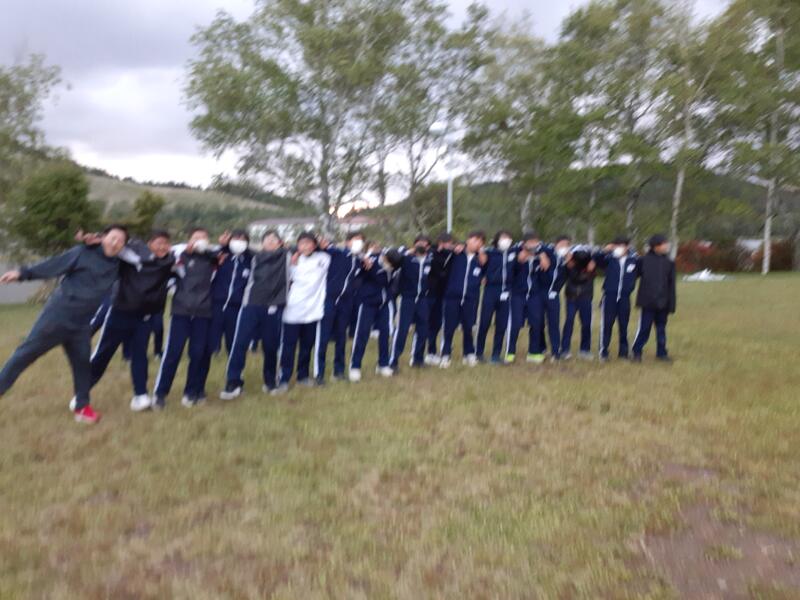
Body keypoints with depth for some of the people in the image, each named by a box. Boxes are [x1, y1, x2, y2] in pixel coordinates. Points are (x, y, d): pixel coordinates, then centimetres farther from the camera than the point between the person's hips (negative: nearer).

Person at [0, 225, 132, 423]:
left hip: (81, 324, 5)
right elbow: (53, 265, -8)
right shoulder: (83, 253, -8)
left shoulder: (116, 266, 6)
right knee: (27, 351, 4)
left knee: (82, 362, 8)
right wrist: (23, 273, -13)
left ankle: (81, 405, 19)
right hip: (58, 313, -4)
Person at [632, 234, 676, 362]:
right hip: (648, 302, -3)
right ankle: (637, 351, 12)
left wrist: (671, 305, 2)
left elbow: (671, 285, 5)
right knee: (644, 328, -1)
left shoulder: (669, 262, 5)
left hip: (663, 303, 3)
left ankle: (661, 353, 24)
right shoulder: (645, 260, -3)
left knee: (661, 329, 13)